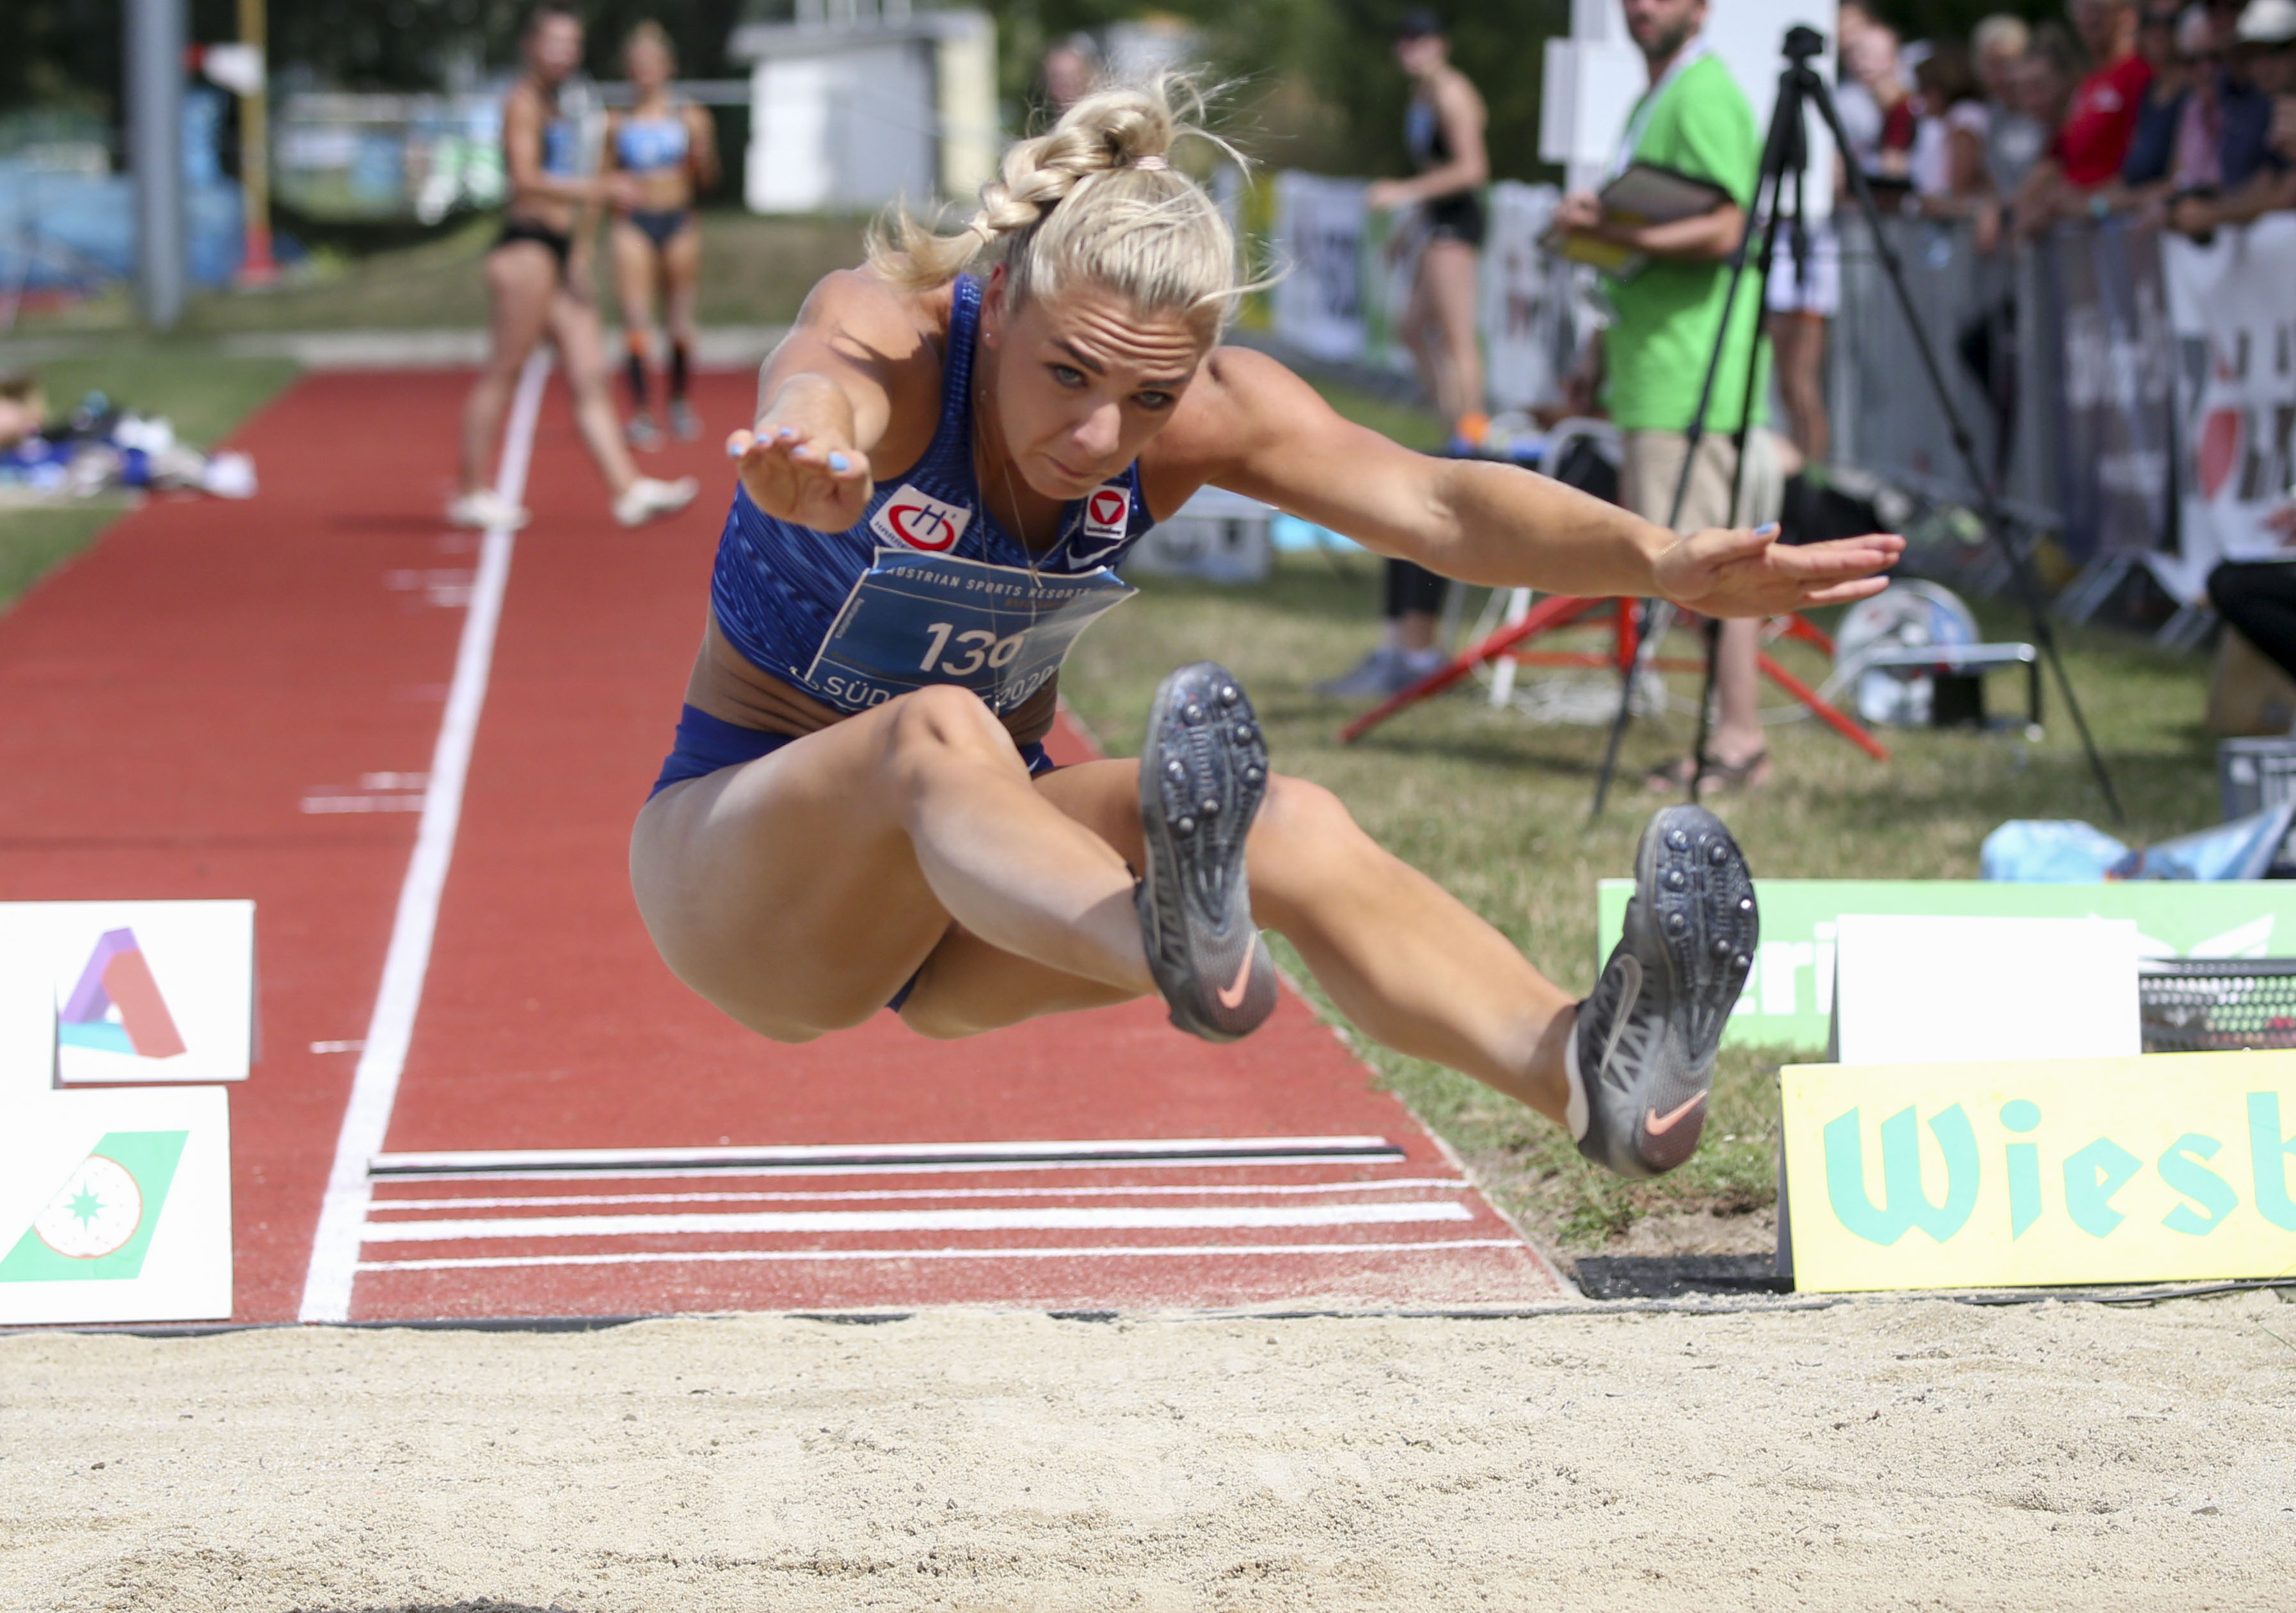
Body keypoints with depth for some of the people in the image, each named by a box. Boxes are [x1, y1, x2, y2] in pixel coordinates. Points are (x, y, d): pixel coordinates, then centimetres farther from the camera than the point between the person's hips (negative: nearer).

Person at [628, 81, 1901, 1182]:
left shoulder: (1202, 409, -11)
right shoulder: (885, 337, -24)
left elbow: (1432, 504, -26)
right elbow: (817, 388, -50)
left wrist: (1658, 561, -46)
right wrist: (804, 454, -76)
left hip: (978, 880, 4)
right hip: (737, 869, -4)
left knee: (1289, 831, -26)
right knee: (937, 733, -39)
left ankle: (1577, 1068, -53)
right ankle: (1175, 950, -71)